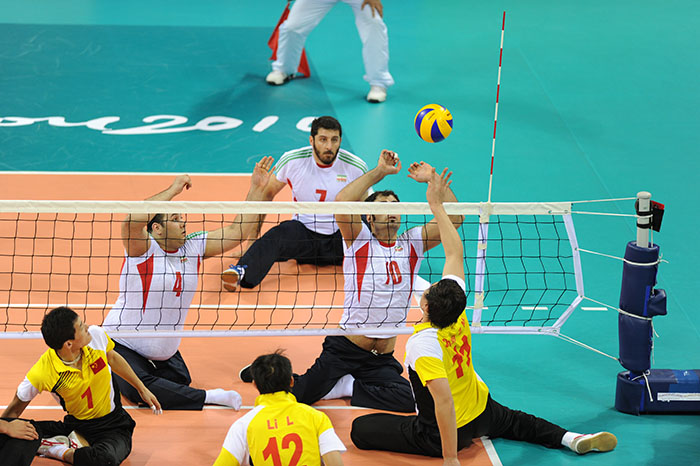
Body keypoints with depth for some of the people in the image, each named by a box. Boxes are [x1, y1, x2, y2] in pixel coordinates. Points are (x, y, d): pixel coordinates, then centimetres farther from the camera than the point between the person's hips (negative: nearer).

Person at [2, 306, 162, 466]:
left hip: (114, 426, 2)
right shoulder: (42, 373, -24)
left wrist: (141, 388, 18)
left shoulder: (96, 334, -14)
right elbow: (15, 409, -8)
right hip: (76, 426, -2)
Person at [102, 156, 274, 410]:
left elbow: (237, 232, 1)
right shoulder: (143, 248, -18)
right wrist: (174, 189, -34)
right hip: (122, 344, -7)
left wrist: (256, 188, -5)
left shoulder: (193, 247, 1)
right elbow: (133, 219, -39)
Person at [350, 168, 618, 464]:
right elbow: (456, 253, -2)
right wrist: (437, 206, 2)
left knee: (360, 429, -7)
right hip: (482, 412, 7)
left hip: (440, 436, -7)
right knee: (511, 421, 39)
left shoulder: (423, 343, -35)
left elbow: (444, 400, -44)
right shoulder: (457, 313, -16)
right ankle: (572, 439, 20)